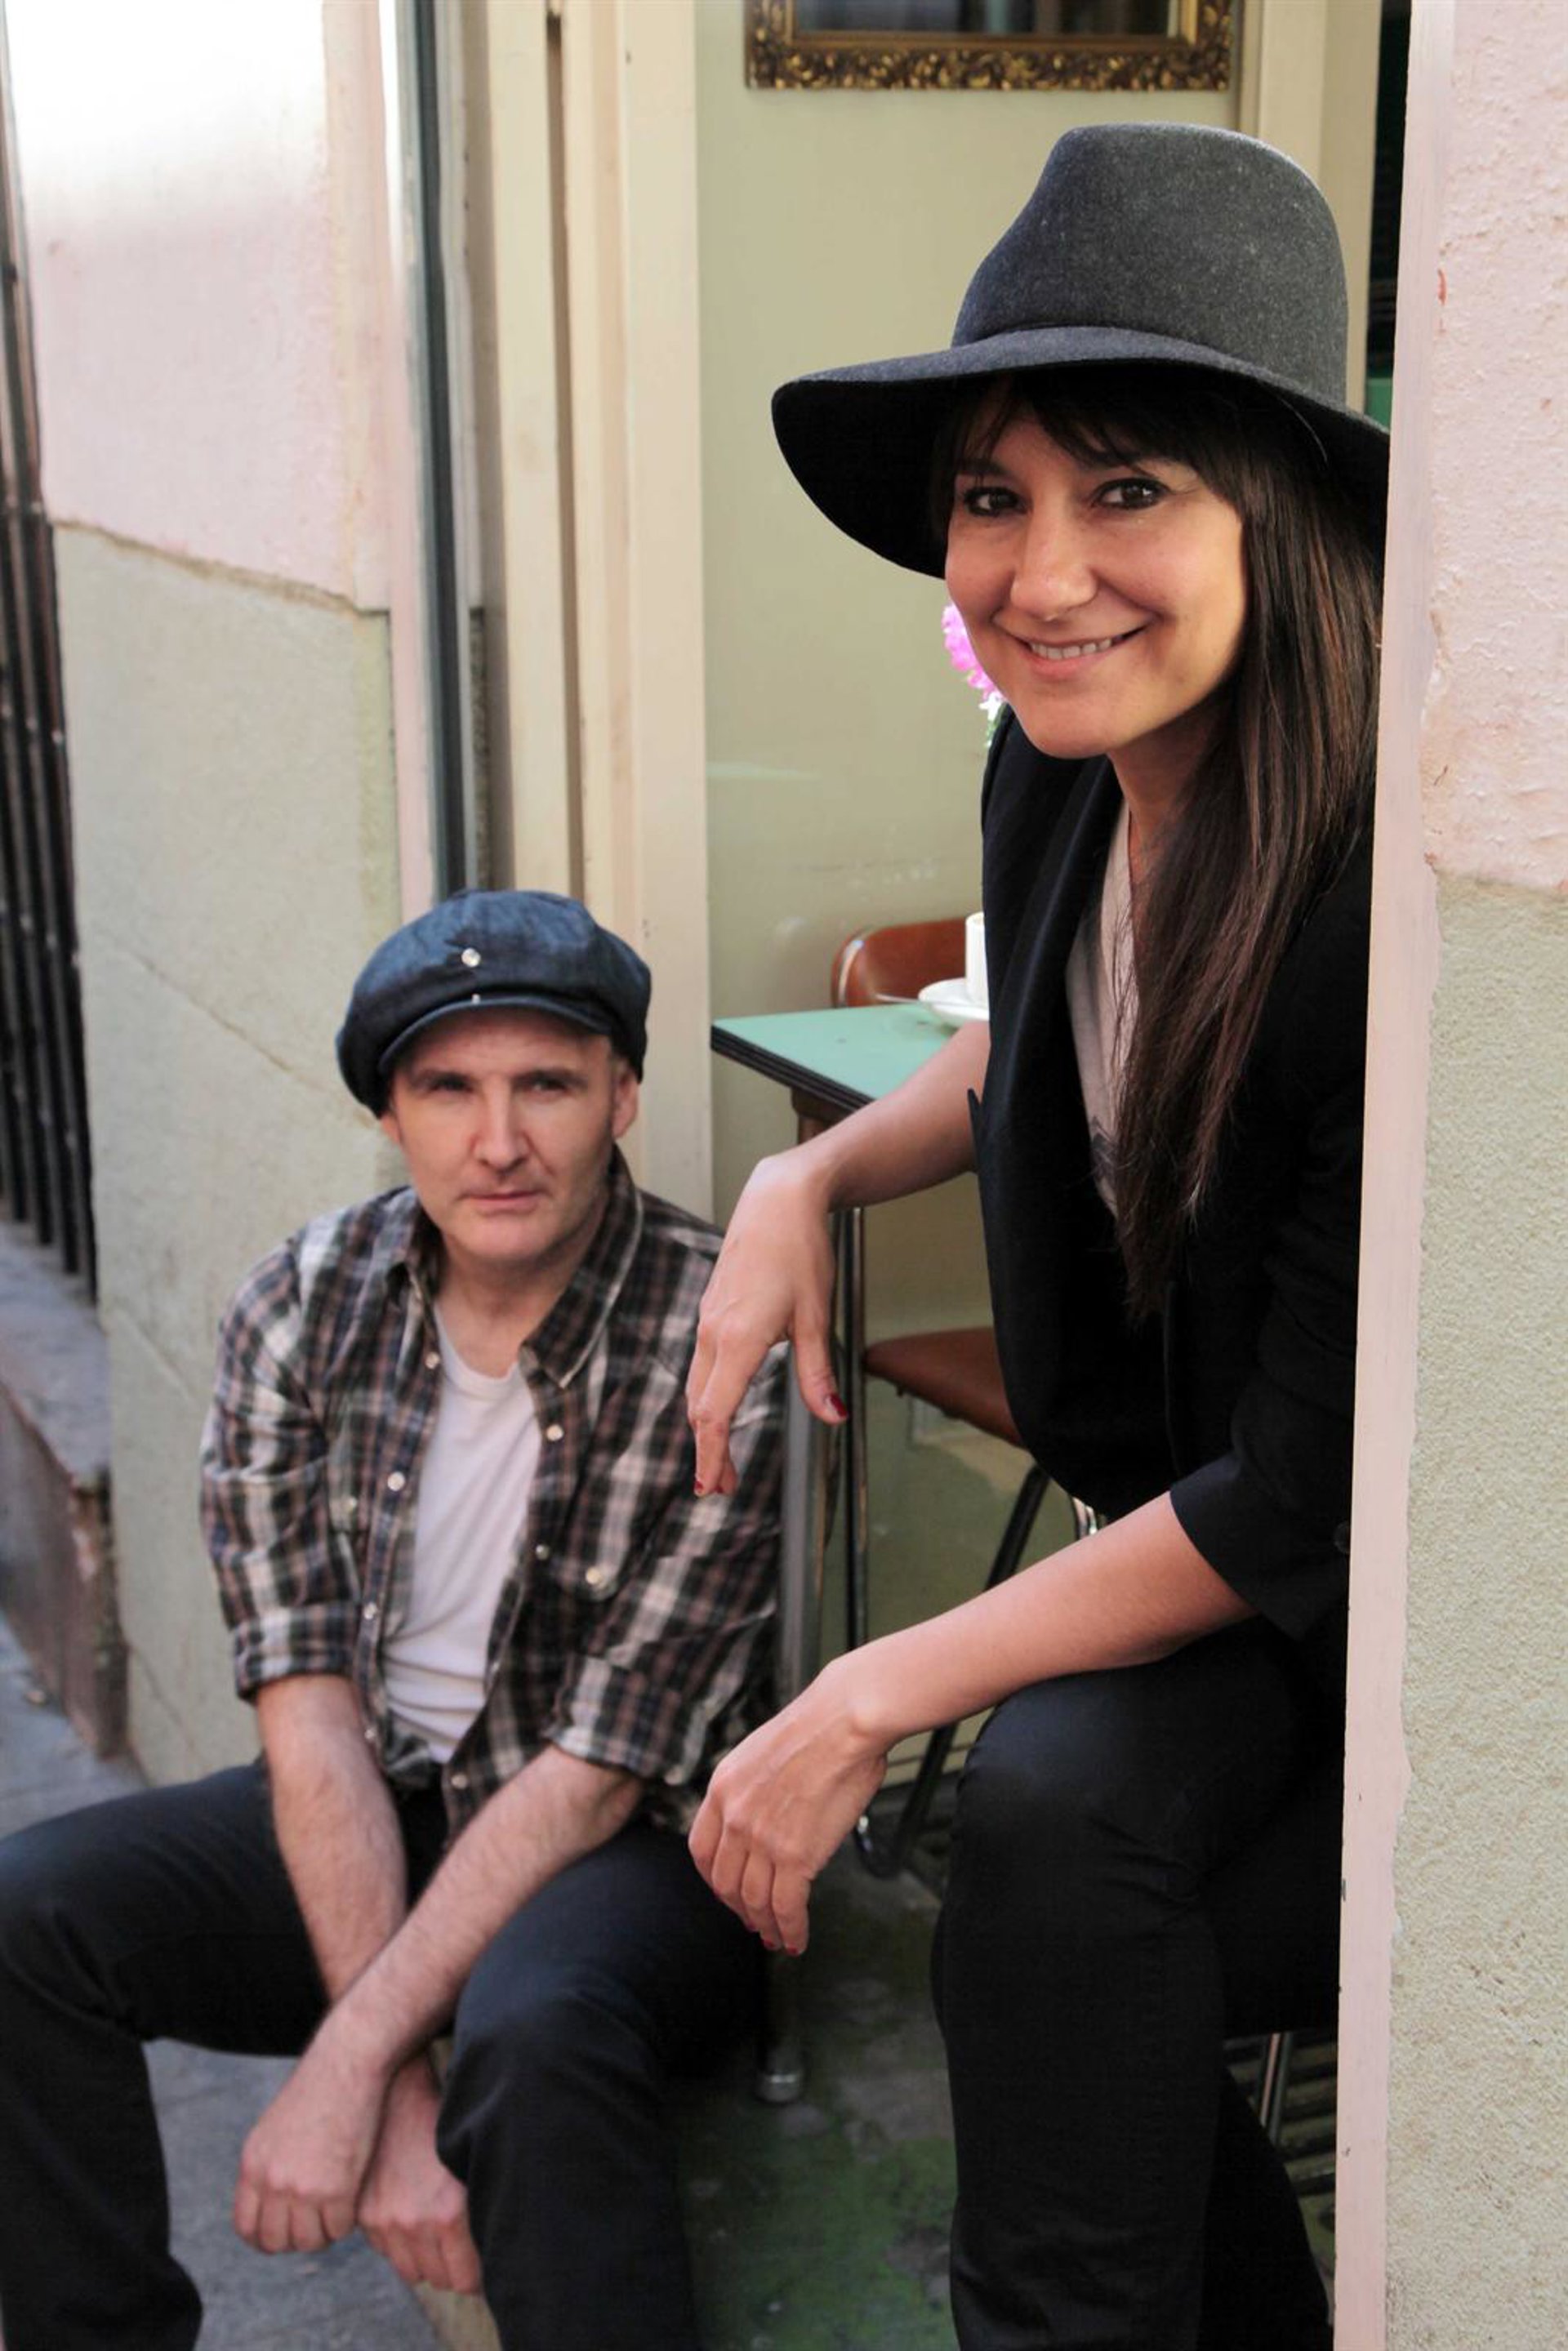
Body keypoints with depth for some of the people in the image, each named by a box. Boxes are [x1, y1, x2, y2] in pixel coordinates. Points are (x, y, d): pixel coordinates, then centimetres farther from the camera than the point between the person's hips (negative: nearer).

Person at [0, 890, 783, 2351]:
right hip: (366, 1808, 5)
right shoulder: (302, 1306, -6)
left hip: (629, 1844, -4)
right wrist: (397, 2084, -21)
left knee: (533, 2025, -37)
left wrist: (352, 2060, -25)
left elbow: (604, 1765, -19)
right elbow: (309, 1705, -11)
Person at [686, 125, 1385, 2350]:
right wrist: (811, 1180, 0)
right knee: (1058, 1985, -8)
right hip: (1202, 1517, 7)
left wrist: (874, 1700, -18)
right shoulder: (1061, 772, -7)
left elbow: (1313, 1501, -24)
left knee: (1056, 1816, -27)